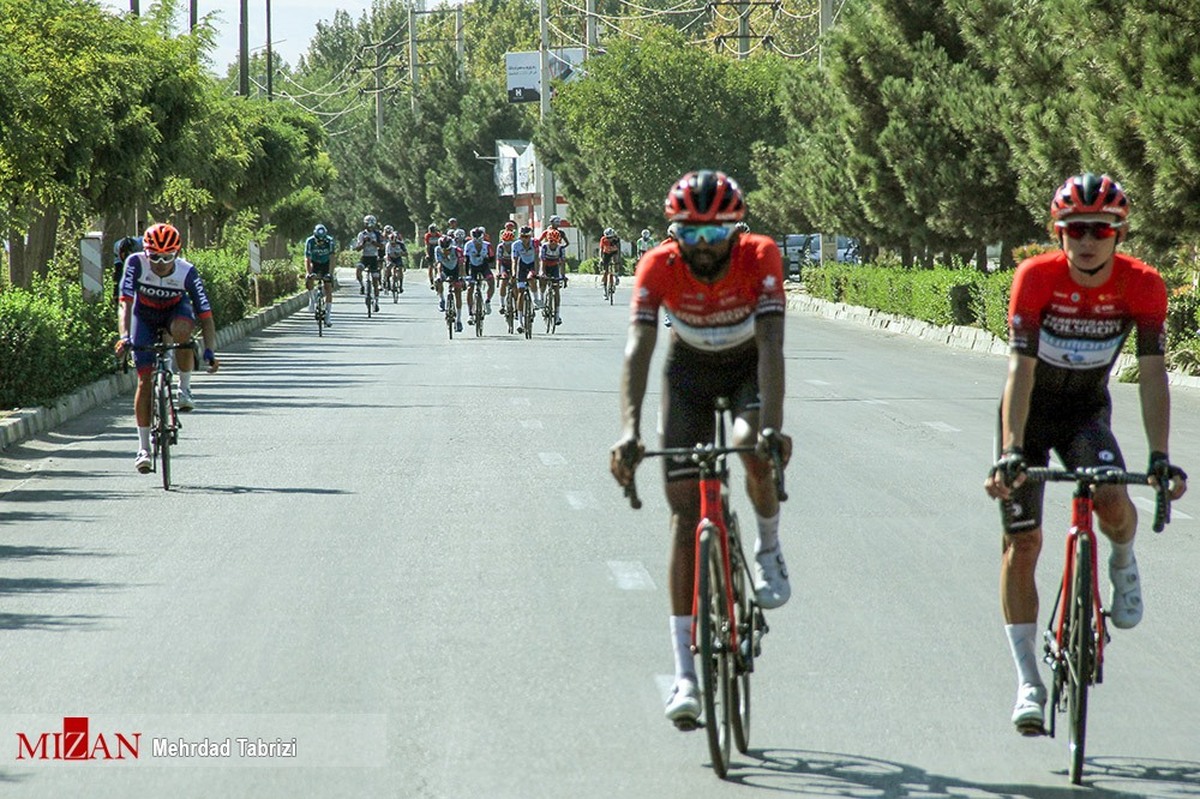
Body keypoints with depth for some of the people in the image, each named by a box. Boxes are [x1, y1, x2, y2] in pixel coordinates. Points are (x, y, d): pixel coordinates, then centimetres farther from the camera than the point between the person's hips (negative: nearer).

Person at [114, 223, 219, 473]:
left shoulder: (187, 273, -29)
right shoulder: (136, 264, -30)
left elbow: (205, 315, -29)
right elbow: (125, 303, -36)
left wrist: (210, 351, -41)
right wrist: (124, 336, -51)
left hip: (176, 310, -1)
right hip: (145, 314, 1)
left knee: (181, 331, -38)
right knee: (145, 379, -8)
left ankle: (185, 388, -15)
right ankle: (143, 447, 0)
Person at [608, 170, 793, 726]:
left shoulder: (760, 258, -30)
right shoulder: (659, 268, -27)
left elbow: (771, 347, -38)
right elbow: (638, 350, -36)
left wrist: (771, 427, -51)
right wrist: (629, 432, -50)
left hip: (748, 365, -1)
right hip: (689, 368, 1)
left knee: (752, 448, -34)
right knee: (685, 510, -9)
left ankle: (768, 549, 0)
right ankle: (685, 674, -10)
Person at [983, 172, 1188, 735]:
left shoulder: (1142, 286, -21)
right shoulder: (1036, 278, -26)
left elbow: (1152, 374, -23)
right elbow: (1021, 368, -31)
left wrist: (1159, 456, -34)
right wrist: (1011, 452, -40)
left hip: (1086, 411, 1)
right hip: (1030, 411, -1)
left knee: (1113, 503, -27)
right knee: (1022, 541, -7)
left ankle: (1123, 564, 9)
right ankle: (1028, 679, 1)